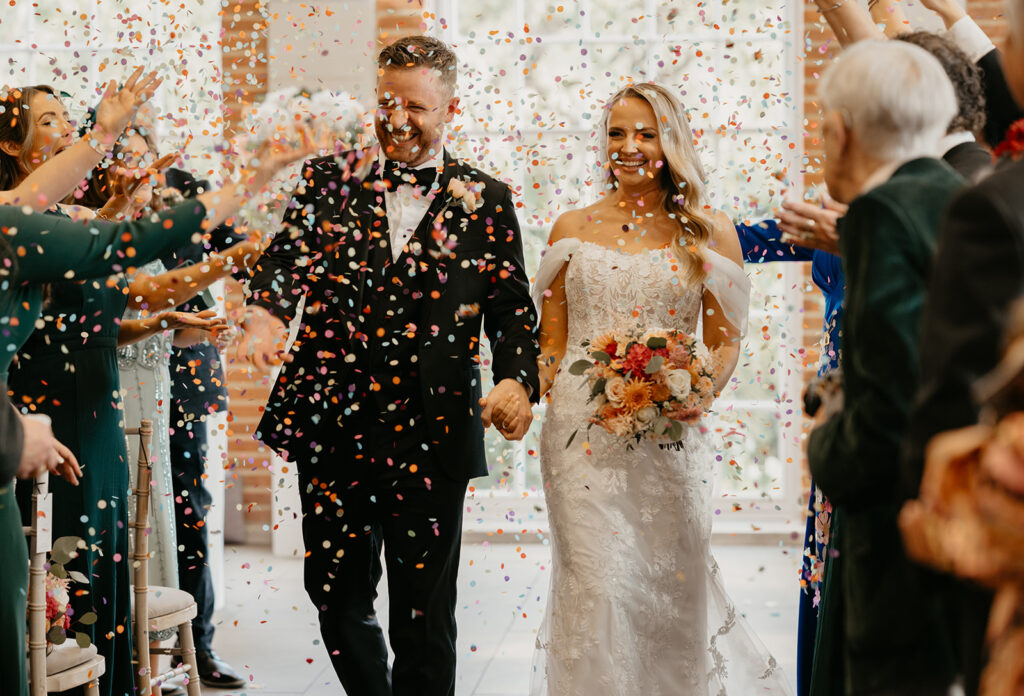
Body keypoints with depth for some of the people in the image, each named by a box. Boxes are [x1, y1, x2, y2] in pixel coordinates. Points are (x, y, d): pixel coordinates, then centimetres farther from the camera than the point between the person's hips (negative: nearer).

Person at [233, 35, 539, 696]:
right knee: (338, 597, 12)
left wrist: (517, 380, -15)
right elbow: (288, 253, -2)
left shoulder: (487, 201, 5)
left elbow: (512, 306, 4)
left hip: (432, 435, -2)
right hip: (332, 422, 2)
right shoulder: (328, 178, 8)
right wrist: (266, 313, -24)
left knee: (425, 617, 4)